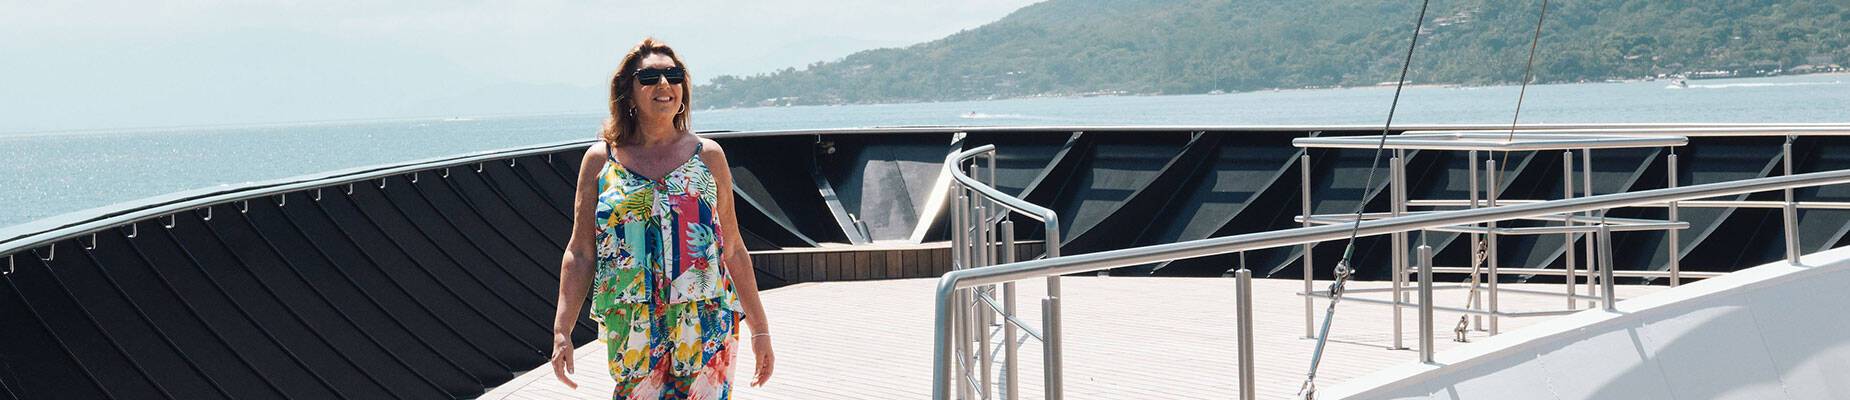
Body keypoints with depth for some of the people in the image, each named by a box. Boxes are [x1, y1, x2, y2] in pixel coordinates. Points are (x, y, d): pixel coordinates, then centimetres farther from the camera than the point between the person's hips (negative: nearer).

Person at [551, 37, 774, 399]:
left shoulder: (708, 155, 6)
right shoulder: (600, 160, 5)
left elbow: (733, 248, 9)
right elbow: (580, 253, 5)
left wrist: (760, 328, 8)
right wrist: (562, 332, -1)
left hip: (708, 327, 0)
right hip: (631, 328, 0)